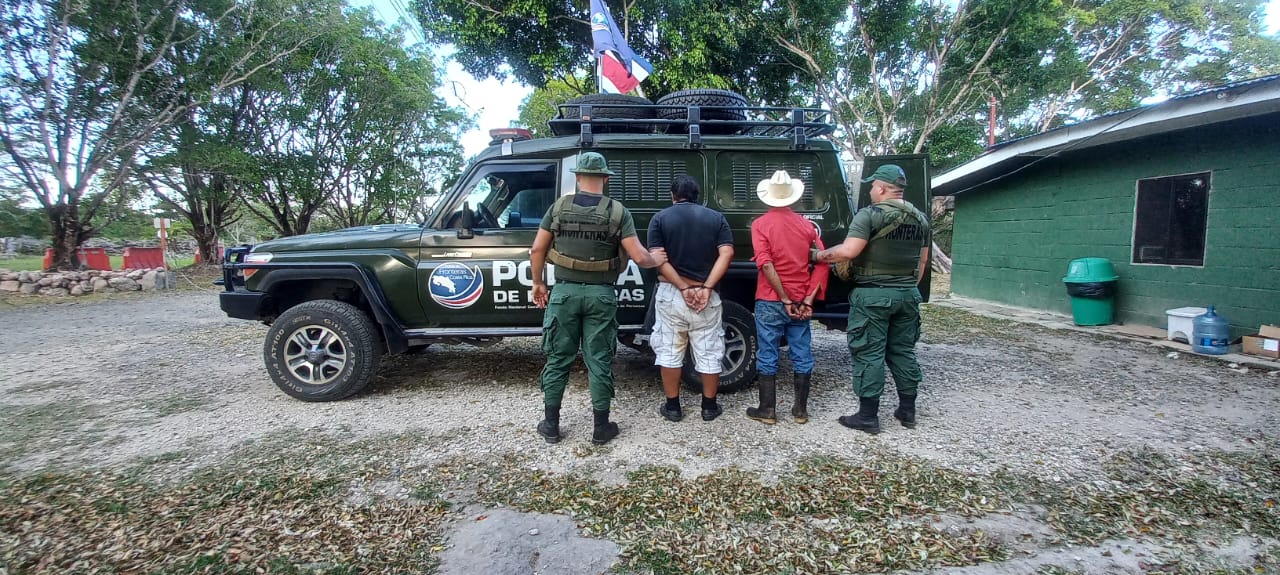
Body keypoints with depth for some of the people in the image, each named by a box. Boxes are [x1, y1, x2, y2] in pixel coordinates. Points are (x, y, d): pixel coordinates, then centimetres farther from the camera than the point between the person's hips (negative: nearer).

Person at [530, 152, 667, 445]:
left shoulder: (559, 207, -1)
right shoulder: (618, 211, -5)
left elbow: (537, 249, 0)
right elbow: (639, 257, -9)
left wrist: (538, 283, 13)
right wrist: (656, 259, 13)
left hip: (565, 292, 1)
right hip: (600, 295, -1)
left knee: (558, 359, 12)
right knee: (599, 362, 8)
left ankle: (550, 425, 20)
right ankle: (601, 427, 17)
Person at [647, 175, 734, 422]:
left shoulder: (660, 218, 1)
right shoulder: (716, 218, 5)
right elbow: (726, 254, -8)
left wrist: (683, 287, -13)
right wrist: (707, 287, -14)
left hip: (670, 294, -1)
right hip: (706, 296, 1)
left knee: (670, 352, 11)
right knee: (709, 354, 12)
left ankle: (673, 407, 18)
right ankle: (709, 406, 21)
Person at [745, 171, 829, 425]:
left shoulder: (761, 224, -6)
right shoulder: (806, 225, 5)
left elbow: (766, 265, -17)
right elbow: (822, 263, 0)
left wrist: (785, 299, -12)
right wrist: (808, 300, -4)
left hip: (770, 302, -3)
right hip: (801, 302, 4)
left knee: (767, 356, 5)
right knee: (802, 355, 11)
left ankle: (767, 410, 11)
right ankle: (801, 409, 19)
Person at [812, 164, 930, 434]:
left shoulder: (870, 214, -13)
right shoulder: (921, 219, 10)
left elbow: (848, 251, -22)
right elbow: (923, 260, 16)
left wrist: (819, 255, -9)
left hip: (873, 295, -7)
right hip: (908, 294, 7)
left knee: (869, 354, -1)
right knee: (903, 351, 16)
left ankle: (868, 416, 4)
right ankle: (907, 411, 25)